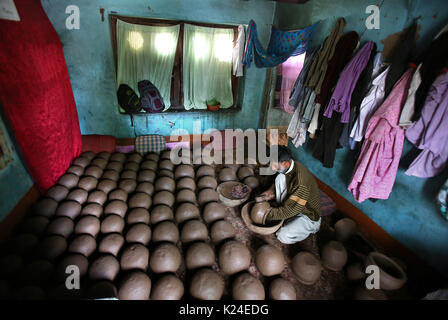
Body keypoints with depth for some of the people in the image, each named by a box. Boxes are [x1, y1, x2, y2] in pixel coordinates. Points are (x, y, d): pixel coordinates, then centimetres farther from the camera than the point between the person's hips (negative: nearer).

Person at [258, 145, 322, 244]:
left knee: (284, 237, -24)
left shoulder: (301, 183, -39)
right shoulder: (288, 166, -14)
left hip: (308, 214, -7)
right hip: (293, 203, 7)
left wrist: (270, 214, -22)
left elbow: (291, 210, -31)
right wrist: (272, 191, -9)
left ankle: (311, 227, 5)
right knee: (280, 177, -14)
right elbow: (278, 182, 9)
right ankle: (281, 211, 2)